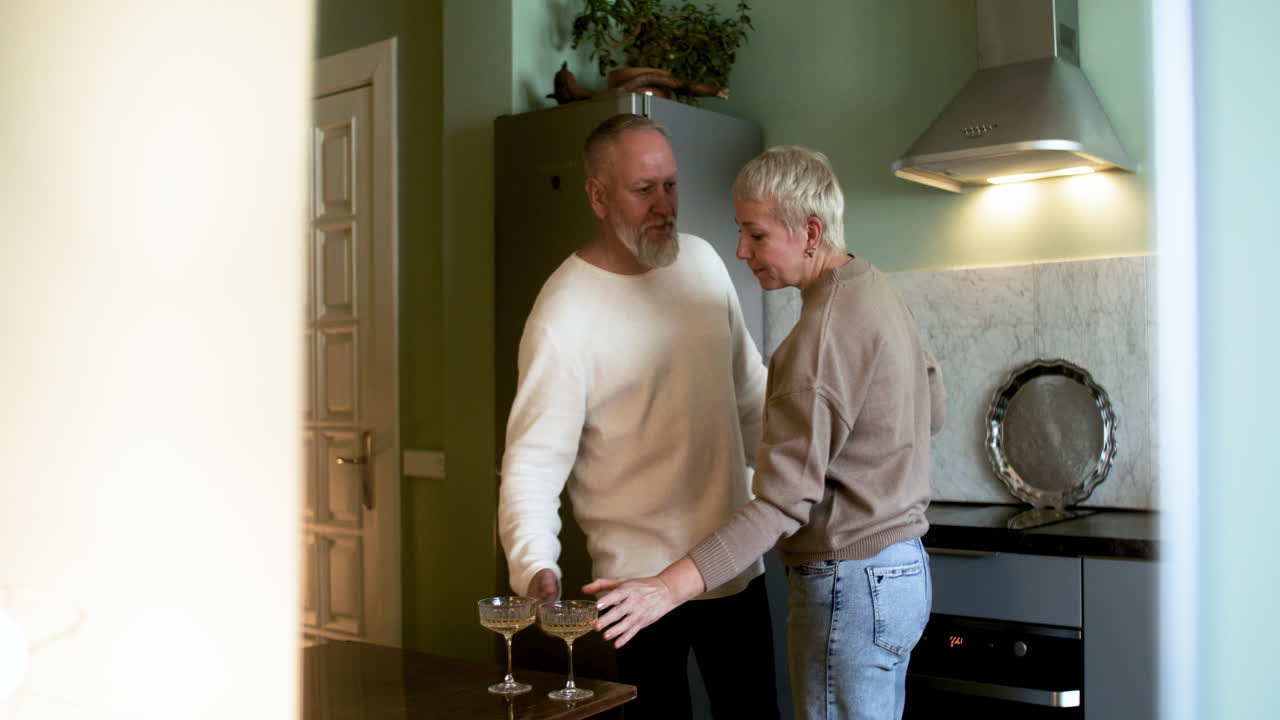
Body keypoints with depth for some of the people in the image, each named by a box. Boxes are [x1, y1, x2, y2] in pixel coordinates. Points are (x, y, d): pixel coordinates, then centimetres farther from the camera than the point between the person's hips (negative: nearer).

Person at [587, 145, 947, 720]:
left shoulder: (825, 331, -22)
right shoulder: (877, 290, 9)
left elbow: (783, 500, -27)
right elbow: (932, 410, 23)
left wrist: (667, 588, -32)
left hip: (850, 587, -10)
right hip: (903, 566, 10)